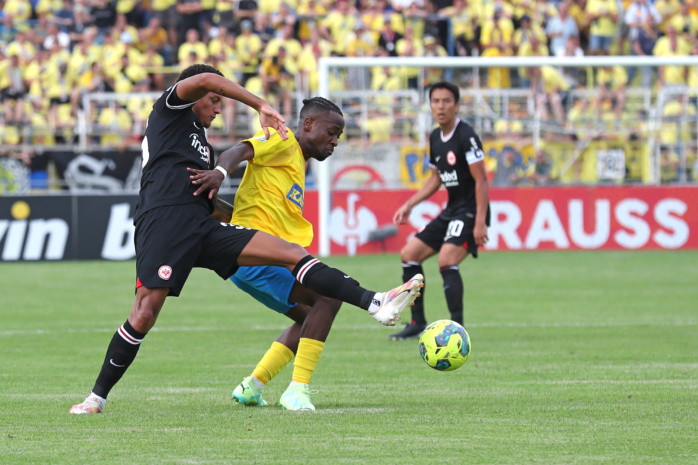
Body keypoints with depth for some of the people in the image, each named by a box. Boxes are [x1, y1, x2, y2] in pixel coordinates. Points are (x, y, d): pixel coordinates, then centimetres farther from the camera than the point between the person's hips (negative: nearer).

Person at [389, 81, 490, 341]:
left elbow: (481, 179, -20)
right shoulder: (436, 138, 9)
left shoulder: (466, 136, -17)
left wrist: (480, 222, -25)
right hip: (451, 212, 10)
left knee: (447, 260, -27)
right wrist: (409, 206, 18)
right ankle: (418, 324, 17)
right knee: (409, 254, 10)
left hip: (471, 211, -10)